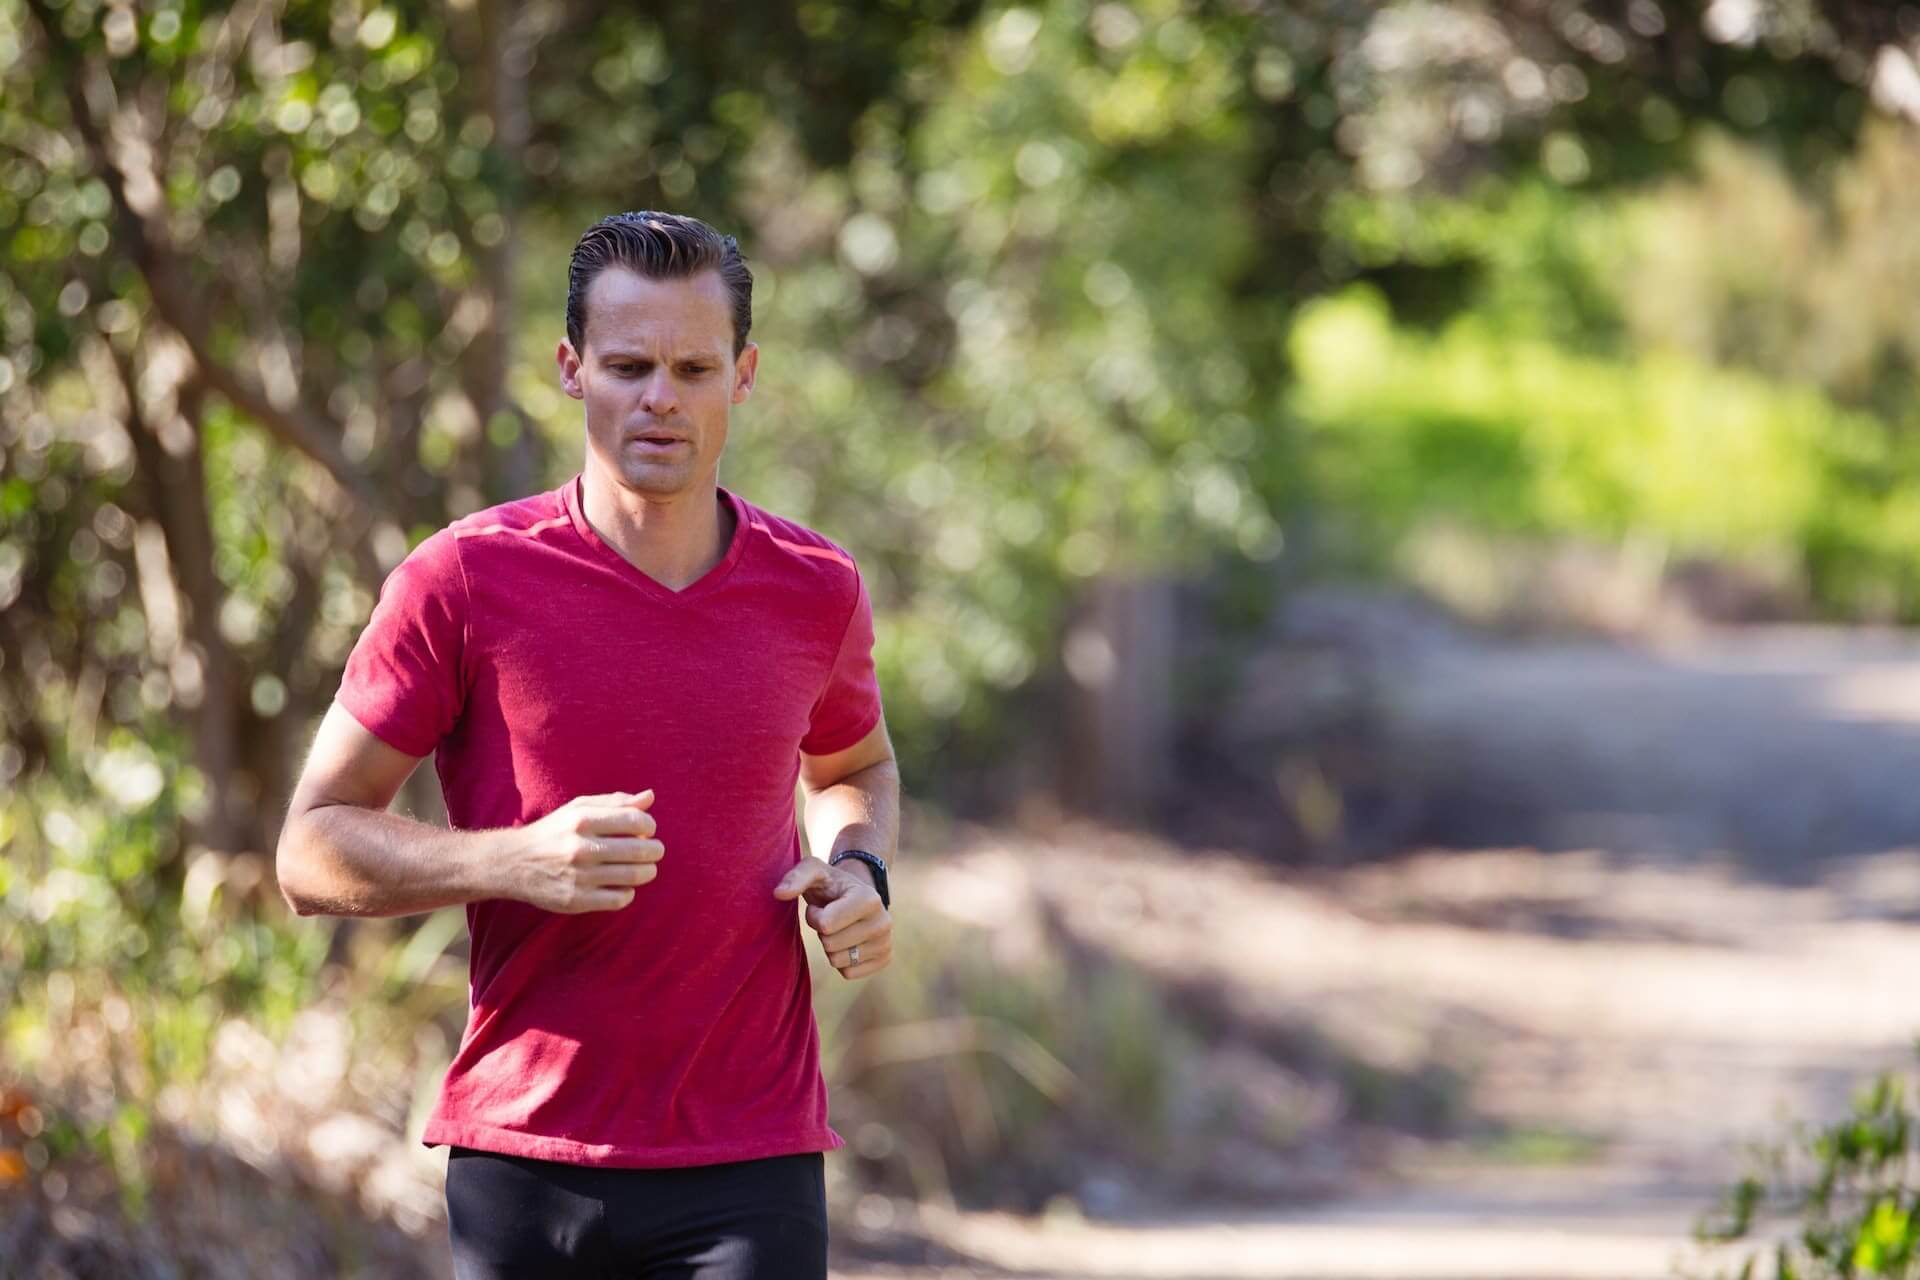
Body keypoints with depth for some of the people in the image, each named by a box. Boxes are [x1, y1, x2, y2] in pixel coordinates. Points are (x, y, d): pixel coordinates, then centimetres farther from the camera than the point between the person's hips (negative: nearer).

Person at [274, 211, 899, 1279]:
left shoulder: (818, 590, 6)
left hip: (750, 1165, 1)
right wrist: (519, 861, -18)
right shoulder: (463, 582, -3)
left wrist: (860, 875, 5)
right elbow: (314, 852, -1)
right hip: (523, 1150, -1)